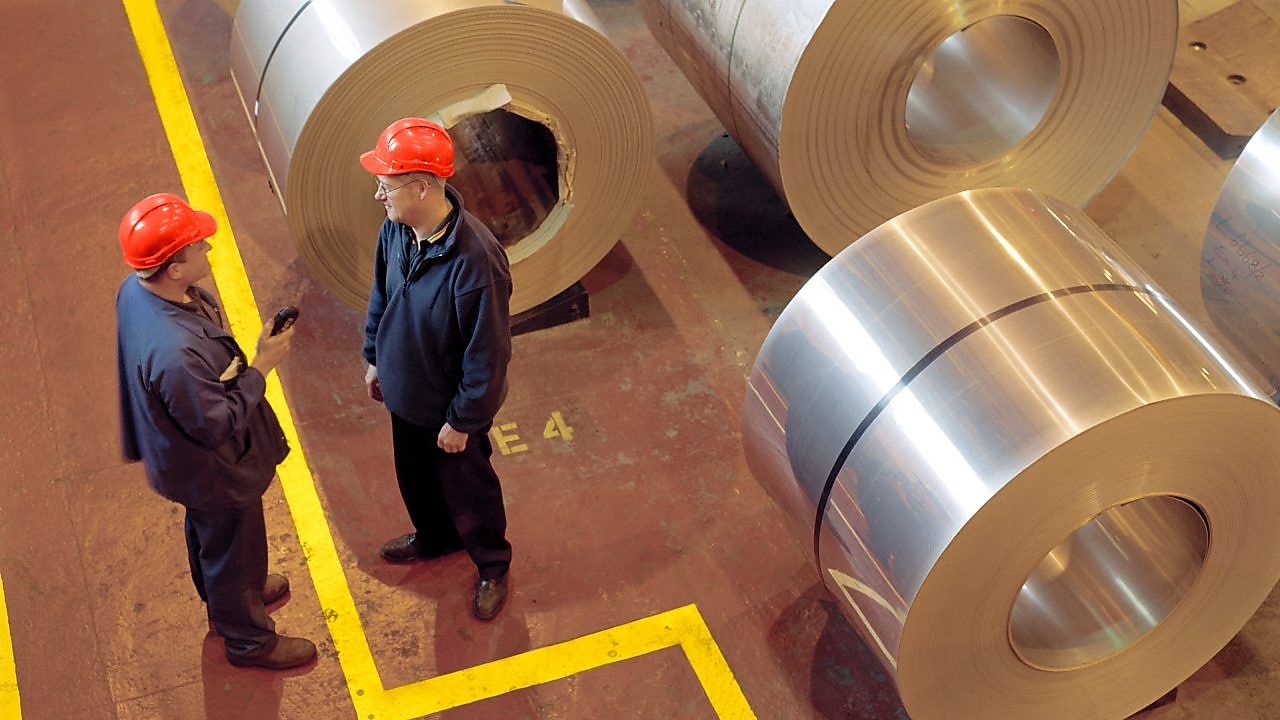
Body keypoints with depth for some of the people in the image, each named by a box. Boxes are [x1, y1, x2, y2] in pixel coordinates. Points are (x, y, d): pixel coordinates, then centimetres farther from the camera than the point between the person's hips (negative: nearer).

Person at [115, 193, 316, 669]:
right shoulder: (174, 353, -45)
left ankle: (223, 598, 62)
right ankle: (249, 640, 45)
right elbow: (218, 425, -31)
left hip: (177, 448, 8)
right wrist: (261, 366, -25)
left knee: (208, 533, 34)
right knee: (233, 548, 19)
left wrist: (231, 368, -2)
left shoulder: (137, 289, -17)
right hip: (212, 469, -8)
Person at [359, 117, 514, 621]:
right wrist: (374, 357, 14)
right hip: (405, 391, 7)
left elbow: (488, 353, -28)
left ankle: (492, 566, 46)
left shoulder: (475, 259, -38)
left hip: (450, 407, -7)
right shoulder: (396, 229, -15)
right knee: (414, 476, 30)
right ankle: (434, 538, 59)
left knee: (466, 488, 19)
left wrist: (463, 420, -18)